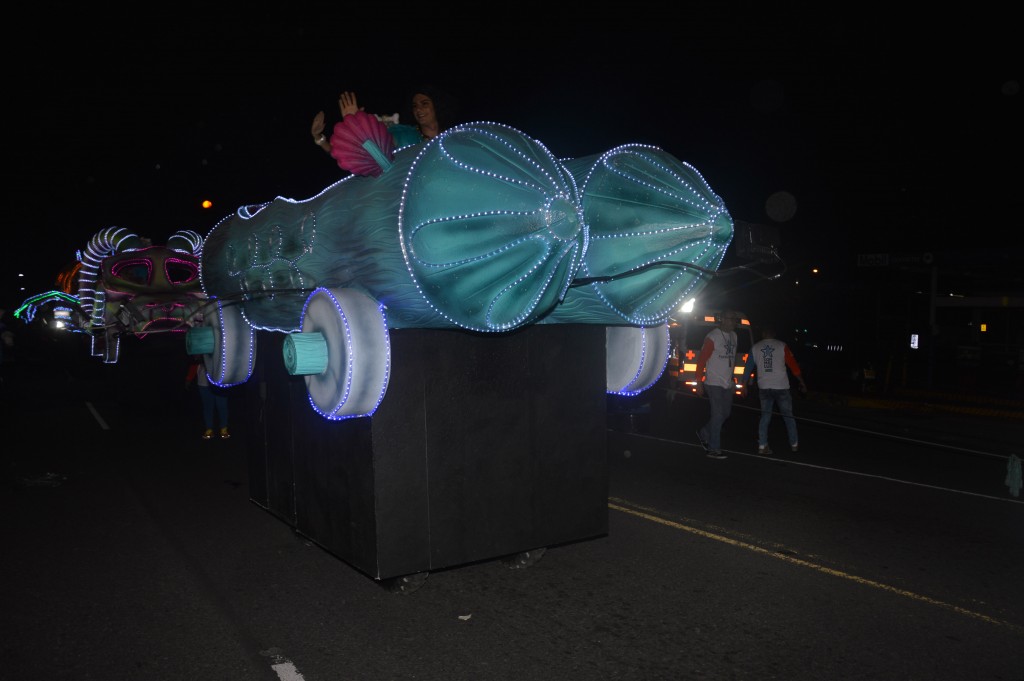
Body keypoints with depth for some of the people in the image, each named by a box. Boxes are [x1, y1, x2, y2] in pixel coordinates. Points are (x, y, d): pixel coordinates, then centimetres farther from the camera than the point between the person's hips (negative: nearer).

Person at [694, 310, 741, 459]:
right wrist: (699, 382, -15)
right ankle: (714, 449, -1)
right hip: (714, 382, -8)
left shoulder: (733, 336, 12)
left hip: (727, 383, 8)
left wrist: (732, 379, 20)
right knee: (718, 415, -8)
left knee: (726, 413, 13)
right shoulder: (712, 336, -12)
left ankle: (703, 433, 32)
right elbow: (701, 360, -12)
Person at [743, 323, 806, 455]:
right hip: (781, 386, -2)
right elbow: (793, 365, -3)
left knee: (765, 417, 9)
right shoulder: (781, 346, -3)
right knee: (788, 416, 11)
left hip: (764, 387, 2)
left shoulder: (755, 348, 3)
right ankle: (794, 444, 17)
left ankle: (762, 446, 2)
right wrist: (801, 382, 5)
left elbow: (748, 367, 6)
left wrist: (747, 382, 18)